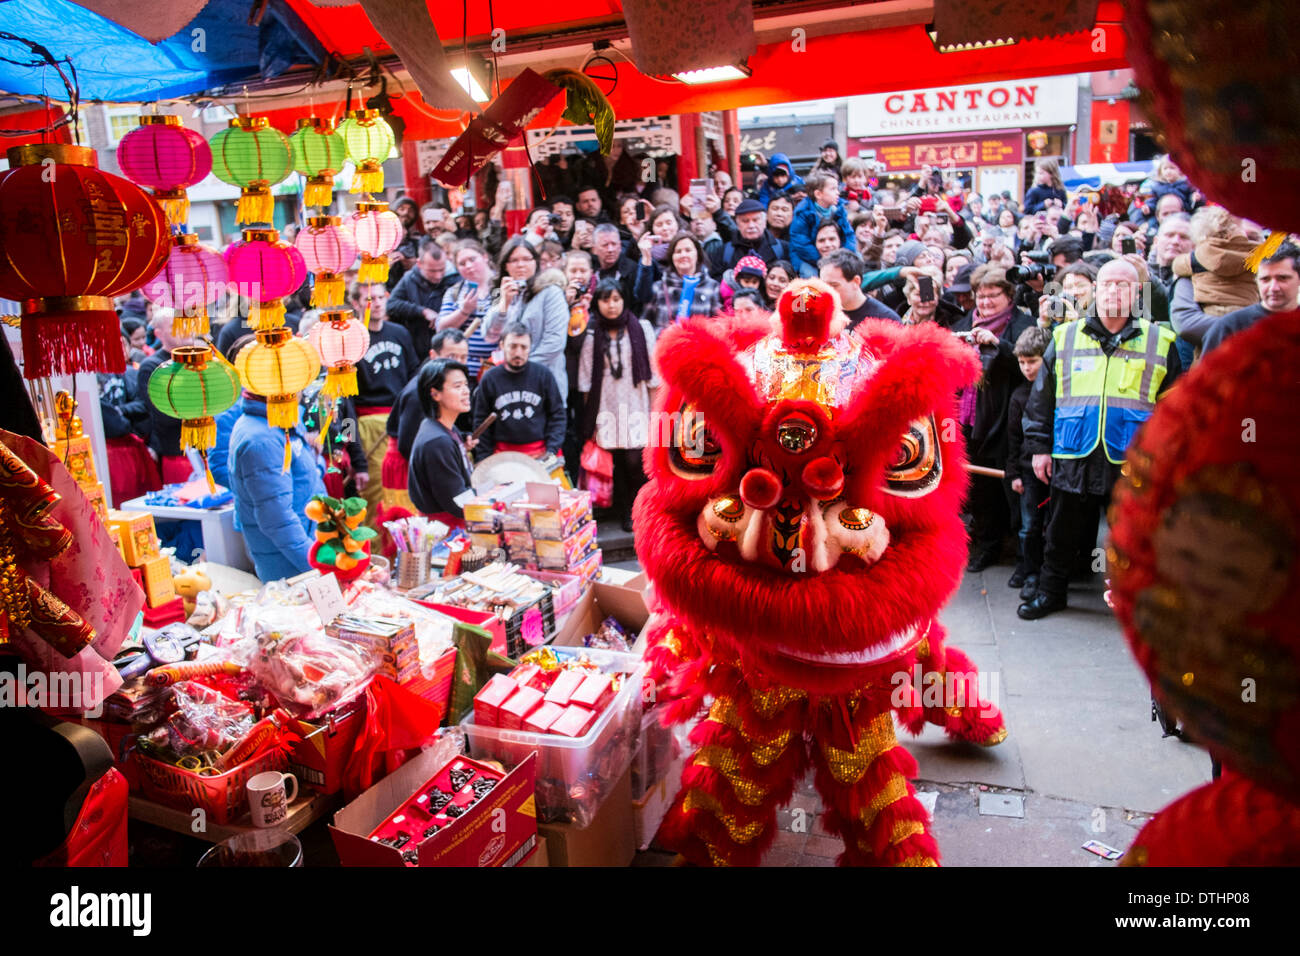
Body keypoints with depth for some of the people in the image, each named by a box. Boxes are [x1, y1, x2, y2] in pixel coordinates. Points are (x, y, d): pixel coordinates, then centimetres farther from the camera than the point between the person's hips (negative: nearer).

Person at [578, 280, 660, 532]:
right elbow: (586, 381, 7)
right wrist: (590, 420, 3)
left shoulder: (642, 329, 4)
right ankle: (626, 511, 17)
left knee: (635, 461, -10)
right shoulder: (592, 336, 7)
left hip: (636, 407, -1)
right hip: (607, 409, 1)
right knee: (618, 461, 0)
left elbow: (654, 375, 4)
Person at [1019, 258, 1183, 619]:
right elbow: (1041, 397, 10)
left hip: (1132, 464, -1)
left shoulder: (1159, 342, 5)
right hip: (1073, 461, 1)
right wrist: (1039, 447, 5)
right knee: (1061, 534, 12)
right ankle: (1051, 592, 29)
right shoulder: (1065, 337, 6)